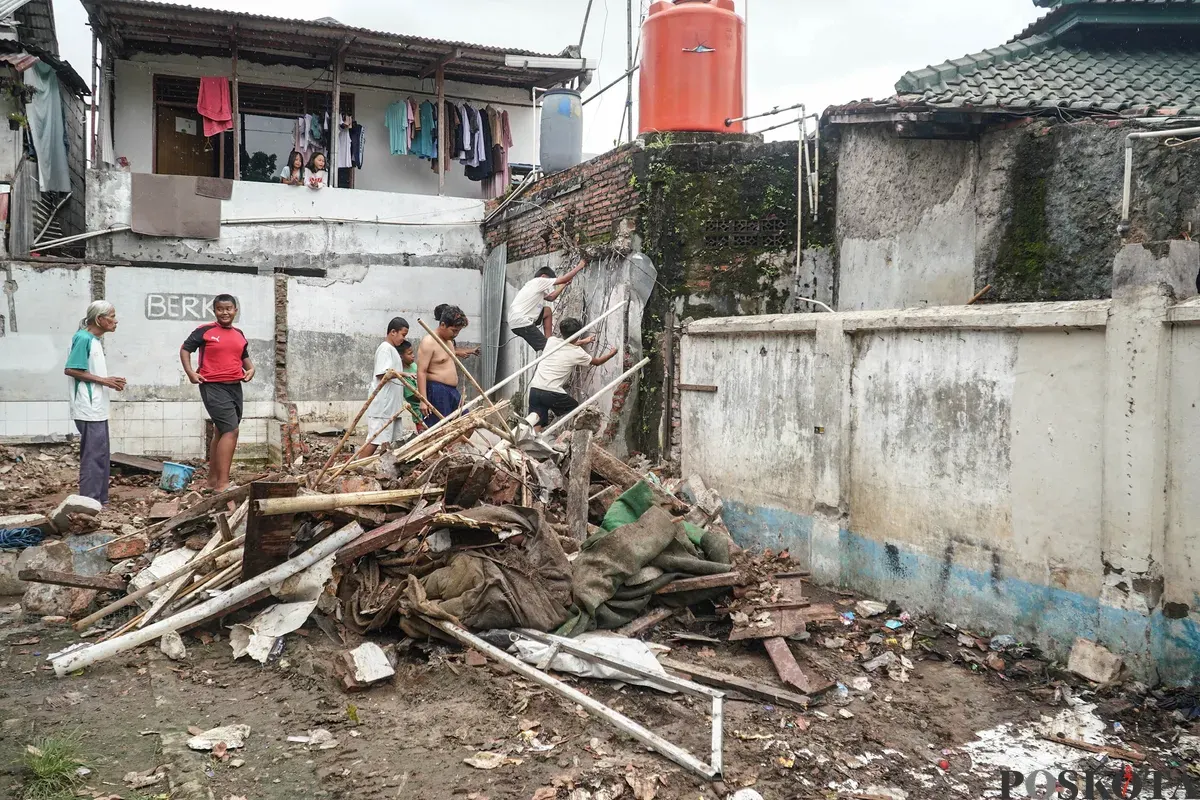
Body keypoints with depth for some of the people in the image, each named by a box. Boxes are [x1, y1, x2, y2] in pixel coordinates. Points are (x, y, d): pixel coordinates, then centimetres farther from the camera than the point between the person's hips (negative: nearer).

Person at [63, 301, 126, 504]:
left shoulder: (95, 340, 15)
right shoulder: (83, 338, -13)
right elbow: (70, 370, -18)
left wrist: (111, 382, 4)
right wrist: (103, 380, -16)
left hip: (97, 408, 10)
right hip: (89, 410, -10)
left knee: (100, 454, 13)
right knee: (93, 455, -7)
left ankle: (99, 499, 20)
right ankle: (89, 501, -2)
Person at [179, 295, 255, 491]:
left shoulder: (239, 335, 12)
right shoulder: (205, 331, -5)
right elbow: (185, 349, 0)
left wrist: (251, 369, 6)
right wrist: (190, 372, -13)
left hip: (235, 387, 7)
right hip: (213, 387, -7)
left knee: (222, 432, 15)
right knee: (231, 431, -16)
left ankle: (213, 479, 27)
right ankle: (223, 484, -15)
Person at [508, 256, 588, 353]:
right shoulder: (539, 281, -3)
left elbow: (551, 297, 32)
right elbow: (564, 279, -3)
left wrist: (564, 285, 32)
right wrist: (580, 265, 7)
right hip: (520, 322, -10)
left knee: (547, 311, 24)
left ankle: (548, 340, 21)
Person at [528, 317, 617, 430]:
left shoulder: (552, 341, 9)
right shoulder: (577, 353, 0)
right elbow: (597, 362, 20)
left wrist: (583, 342, 46)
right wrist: (611, 353, 38)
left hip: (534, 388, 4)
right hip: (552, 393, -4)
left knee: (536, 425, -3)